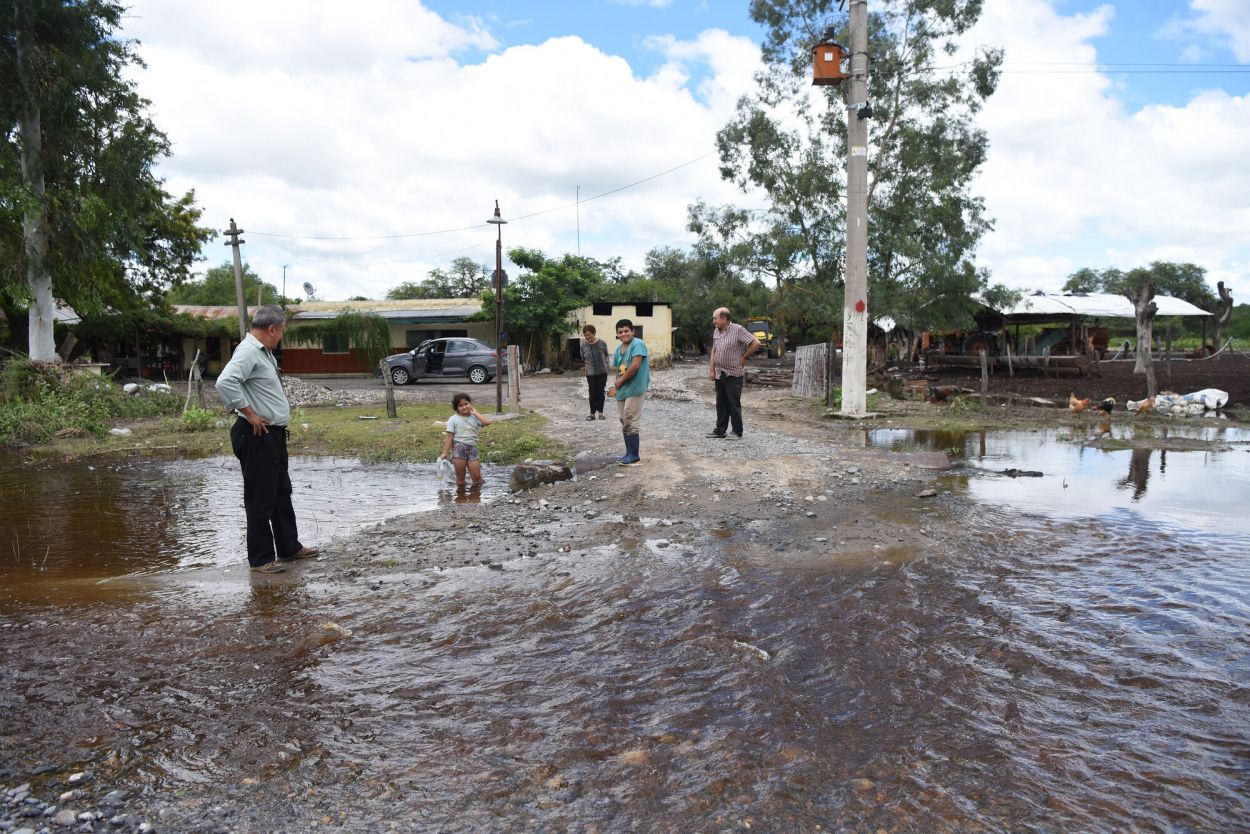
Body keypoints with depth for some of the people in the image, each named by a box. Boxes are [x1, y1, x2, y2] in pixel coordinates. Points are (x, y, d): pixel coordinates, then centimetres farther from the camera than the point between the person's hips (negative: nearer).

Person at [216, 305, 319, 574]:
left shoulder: (263, 352, 14)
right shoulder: (248, 352, -17)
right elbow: (225, 382, -32)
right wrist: (250, 414, -24)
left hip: (274, 435, 10)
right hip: (257, 436, -10)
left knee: (281, 493, 18)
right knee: (261, 500, -1)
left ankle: (289, 547, 31)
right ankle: (261, 559, 9)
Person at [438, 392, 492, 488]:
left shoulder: (474, 417, 9)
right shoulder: (453, 419, 2)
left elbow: (487, 422, -10)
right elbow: (449, 437, -2)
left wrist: (475, 413, -1)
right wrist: (445, 453, -7)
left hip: (472, 448, 2)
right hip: (459, 448, -2)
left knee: (477, 477, -2)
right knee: (460, 477, 3)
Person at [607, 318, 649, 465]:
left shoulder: (637, 344, -13)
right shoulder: (618, 350, 12)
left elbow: (635, 366, -22)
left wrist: (620, 381, -13)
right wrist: (616, 386, 0)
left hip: (634, 389, -9)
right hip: (622, 390, 9)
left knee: (631, 423, -6)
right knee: (625, 423, 14)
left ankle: (635, 456, 2)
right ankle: (629, 453, 24)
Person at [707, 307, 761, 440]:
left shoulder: (738, 330, -14)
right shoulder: (716, 332, 8)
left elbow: (756, 343, -15)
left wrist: (745, 357, -7)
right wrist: (711, 370, 11)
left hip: (733, 375, -7)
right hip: (719, 374, 7)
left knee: (734, 404, -1)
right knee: (721, 404, 12)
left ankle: (737, 432, 7)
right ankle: (720, 430, 21)